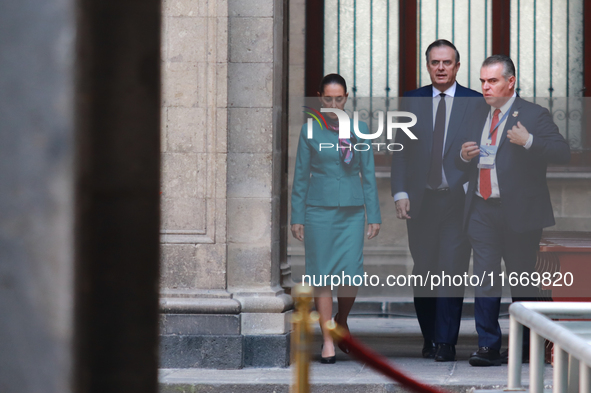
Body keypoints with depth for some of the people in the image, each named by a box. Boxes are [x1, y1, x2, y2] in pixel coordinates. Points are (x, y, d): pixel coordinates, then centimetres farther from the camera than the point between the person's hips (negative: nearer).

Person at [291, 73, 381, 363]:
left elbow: (368, 174, 8)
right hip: (319, 208, -1)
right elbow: (301, 176, 5)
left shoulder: (359, 129, 7)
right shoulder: (310, 131, 2)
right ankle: (327, 339, 4)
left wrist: (374, 216, 4)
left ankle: (341, 321, 23)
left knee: (351, 274, -6)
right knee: (322, 274, -2)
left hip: (351, 210, 1)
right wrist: (297, 217, 0)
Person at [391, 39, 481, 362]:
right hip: (421, 199, 2)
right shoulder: (412, 101, 9)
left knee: (451, 269, -8)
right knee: (423, 271, 6)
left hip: (459, 199, -2)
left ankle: (446, 343, -5)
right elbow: (401, 150, 8)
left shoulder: (475, 102, 3)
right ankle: (429, 338, 20)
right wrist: (400, 193, -2)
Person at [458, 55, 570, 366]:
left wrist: (528, 141, -24)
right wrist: (464, 156, 1)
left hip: (519, 212, -4)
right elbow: (464, 163, 25)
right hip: (482, 211, 4)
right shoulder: (479, 115, 15)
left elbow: (562, 153, -11)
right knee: (484, 279, -4)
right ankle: (488, 346, -3)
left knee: (522, 281, 5)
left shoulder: (534, 115, -3)